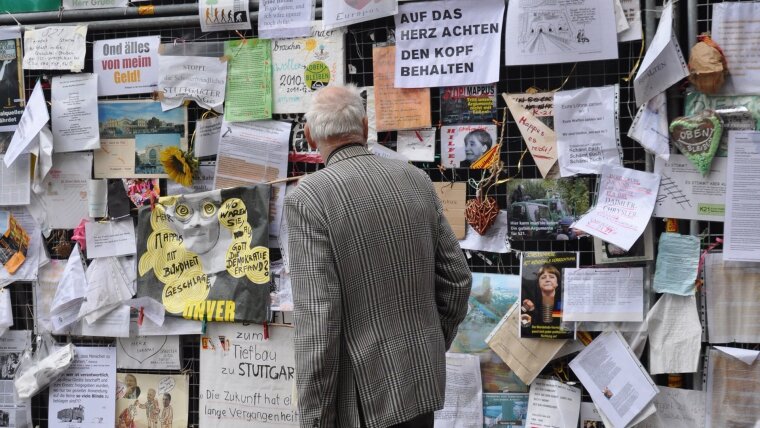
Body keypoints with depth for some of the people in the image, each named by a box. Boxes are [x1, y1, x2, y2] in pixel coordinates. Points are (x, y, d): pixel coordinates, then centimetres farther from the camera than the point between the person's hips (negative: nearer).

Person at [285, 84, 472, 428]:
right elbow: (457, 280, 6)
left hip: (366, 394, -5)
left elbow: (317, 321, -21)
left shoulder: (308, 197, -16)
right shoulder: (417, 180, 1)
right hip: (423, 379, 6)